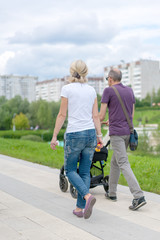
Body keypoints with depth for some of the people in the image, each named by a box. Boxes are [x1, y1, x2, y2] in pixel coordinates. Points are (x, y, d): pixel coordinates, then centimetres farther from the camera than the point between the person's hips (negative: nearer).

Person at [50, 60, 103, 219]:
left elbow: (62, 115, -5)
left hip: (74, 134, -4)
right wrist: (99, 136, 12)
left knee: (70, 170, 10)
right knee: (85, 172, 11)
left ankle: (87, 196, -12)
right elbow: (96, 116, 6)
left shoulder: (67, 89, -5)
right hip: (90, 133, 5)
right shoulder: (91, 90, 8)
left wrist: (54, 136, 0)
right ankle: (80, 208, 13)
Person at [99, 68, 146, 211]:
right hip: (128, 131, 7)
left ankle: (139, 197, -19)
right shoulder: (130, 91, 13)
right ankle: (112, 192, 28)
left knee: (124, 164, -10)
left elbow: (101, 116, -6)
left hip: (116, 133, -7)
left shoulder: (108, 91, -6)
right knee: (115, 162, 20)